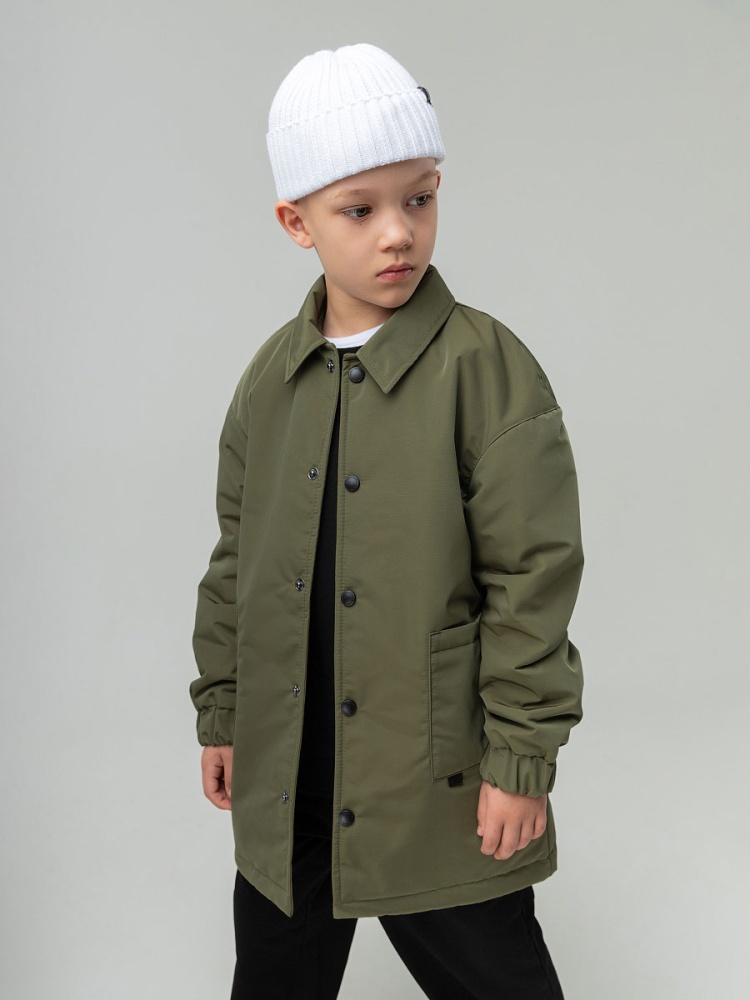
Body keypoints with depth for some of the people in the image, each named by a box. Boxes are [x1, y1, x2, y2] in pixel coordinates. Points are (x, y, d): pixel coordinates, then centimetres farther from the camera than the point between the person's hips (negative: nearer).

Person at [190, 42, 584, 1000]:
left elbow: (532, 577, -13)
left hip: (439, 787, -4)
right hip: (284, 784, 5)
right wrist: (219, 716, 12)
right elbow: (236, 562, 10)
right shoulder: (272, 375, 3)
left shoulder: (487, 366, -13)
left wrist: (521, 762, -13)